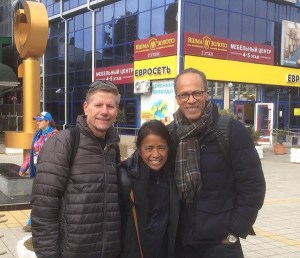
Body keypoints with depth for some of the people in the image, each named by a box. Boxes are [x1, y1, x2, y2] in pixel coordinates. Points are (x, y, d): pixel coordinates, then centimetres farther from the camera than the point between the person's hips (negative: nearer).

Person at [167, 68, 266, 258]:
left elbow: (253, 185, -9)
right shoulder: (170, 134, 1)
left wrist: (235, 231, -9)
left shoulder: (232, 131, -11)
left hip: (220, 242, -3)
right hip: (181, 241, 4)